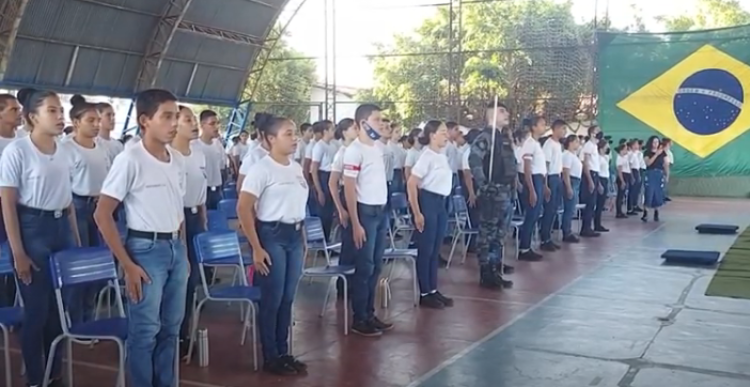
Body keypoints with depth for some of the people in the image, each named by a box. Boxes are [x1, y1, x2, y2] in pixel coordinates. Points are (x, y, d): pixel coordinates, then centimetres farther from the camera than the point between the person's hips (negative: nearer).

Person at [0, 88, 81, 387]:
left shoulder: (64, 152, 8)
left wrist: (76, 240, 13)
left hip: (61, 228, 6)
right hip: (32, 228, -6)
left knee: (60, 306, 11)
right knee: (37, 309, 1)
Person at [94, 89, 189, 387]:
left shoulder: (178, 160, 6)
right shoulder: (130, 159, -14)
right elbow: (102, 215, -13)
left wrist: (184, 251, 14)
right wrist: (127, 265, -14)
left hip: (176, 248, 7)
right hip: (147, 249, -6)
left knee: (171, 327, 15)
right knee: (145, 329, 3)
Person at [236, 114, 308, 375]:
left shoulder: (296, 167, 9)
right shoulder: (261, 168, -13)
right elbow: (243, 209, -16)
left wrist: (303, 240, 17)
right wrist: (256, 248, -17)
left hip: (294, 236, 7)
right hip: (272, 236, -7)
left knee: (288, 299, 13)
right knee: (272, 299, 2)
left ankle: (283, 352, 25)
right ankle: (270, 357, 15)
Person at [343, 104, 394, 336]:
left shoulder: (377, 149, 11)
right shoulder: (354, 151, -13)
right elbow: (349, 189, -15)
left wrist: (382, 210, 10)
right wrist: (356, 224, -18)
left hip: (381, 211, 8)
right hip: (366, 212, -8)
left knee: (376, 266, 12)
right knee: (364, 267, -2)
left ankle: (369, 314, 21)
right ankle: (359, 319, 8)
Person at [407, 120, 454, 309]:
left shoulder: (443, 157, 11)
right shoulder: (427, 156, -14)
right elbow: (411, 184, -17)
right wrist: (417, 213, -19)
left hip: (442, 203, 8)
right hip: (428, 202, -8)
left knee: (436, 250, 13)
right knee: (426, 250, 0)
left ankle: (433, 290, 22)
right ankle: (424, 293, 8)